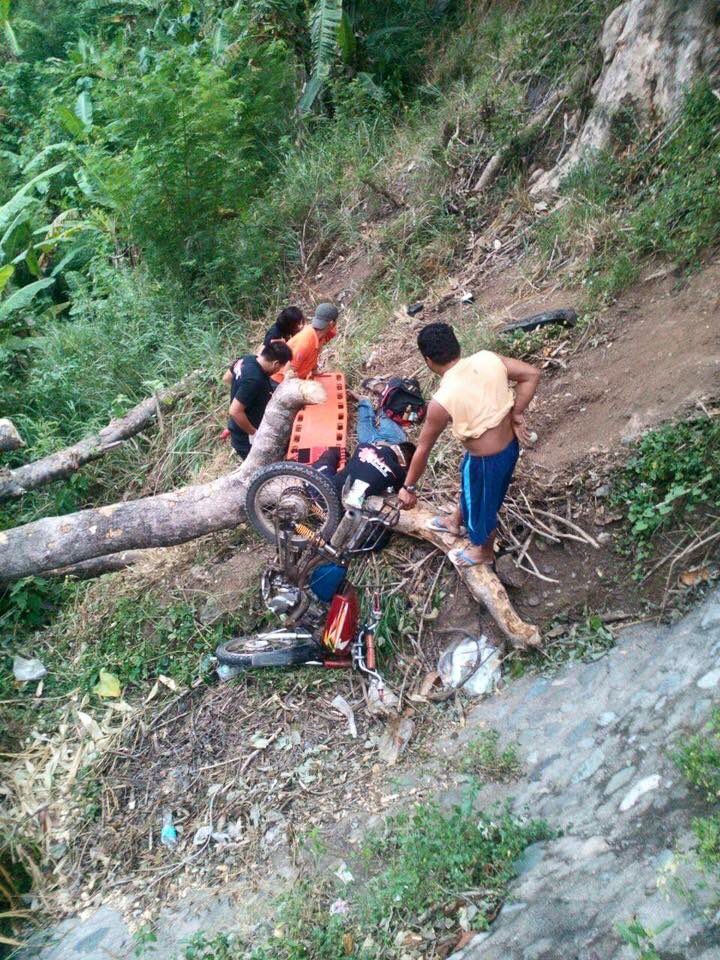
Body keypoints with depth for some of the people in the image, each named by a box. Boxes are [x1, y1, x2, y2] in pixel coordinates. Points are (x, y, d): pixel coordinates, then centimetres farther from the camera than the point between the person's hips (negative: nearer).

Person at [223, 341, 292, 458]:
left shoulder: (248, 359, -8)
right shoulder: (254, 380, -35)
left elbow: (226, 378, 10)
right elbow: (235, 411, -33)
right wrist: (254, 433, -21)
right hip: (247, 440, -9)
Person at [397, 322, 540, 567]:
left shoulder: (441, 402, -28)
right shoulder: (488, 358, -14)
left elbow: (423, 448, -16)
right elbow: (531, 375, -5)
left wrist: (408, 487, -3)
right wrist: (517, 415, -2)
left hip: (487, 460, -7)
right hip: (510, 446, 7)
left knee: (482, 505, 24)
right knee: (469, 486, 35)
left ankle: (483, 551, 54)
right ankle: (456, 522, 64)